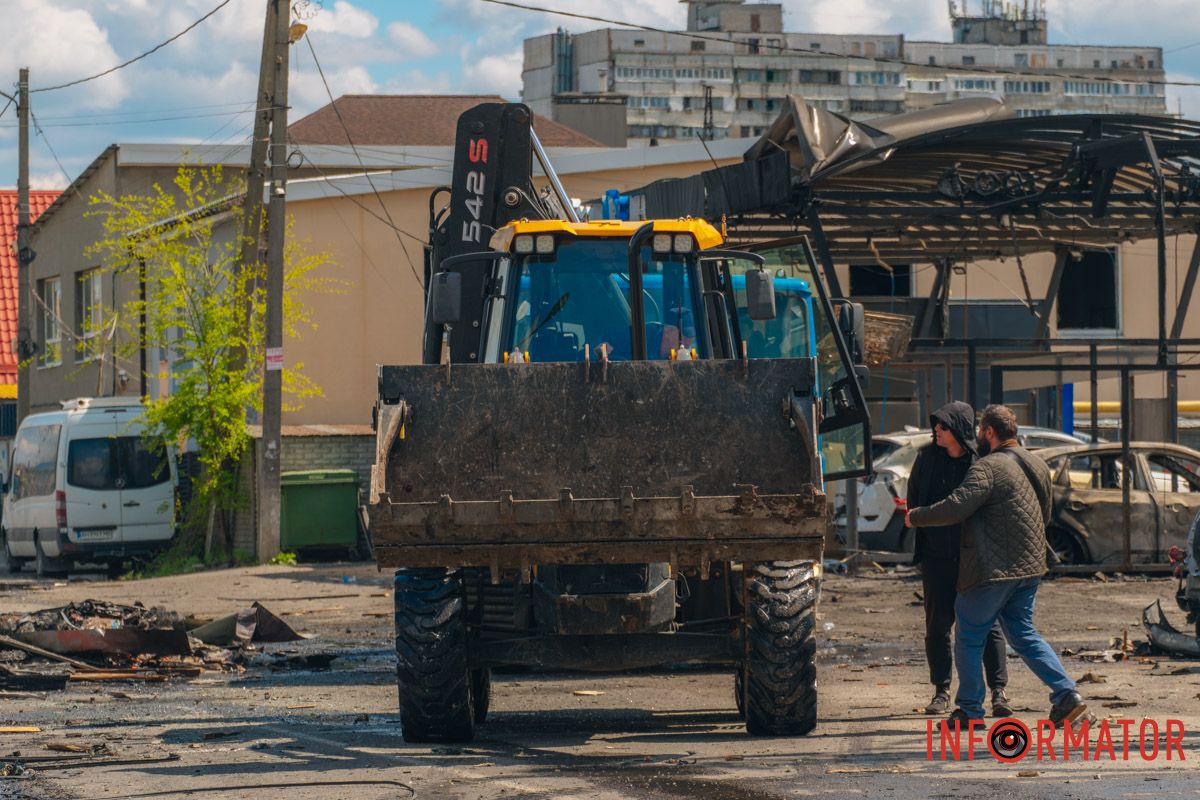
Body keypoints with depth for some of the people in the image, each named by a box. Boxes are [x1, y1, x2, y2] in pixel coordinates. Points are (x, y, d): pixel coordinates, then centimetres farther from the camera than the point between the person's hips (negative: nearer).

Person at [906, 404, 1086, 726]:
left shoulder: (988, 467, -15)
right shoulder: (1037, 465, 12)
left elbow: (956, 507, -23)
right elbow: (1045, 516, 22)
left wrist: (916, 516, -9)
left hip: (993, 569, -8)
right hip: (1030, 567, 8)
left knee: (969, 636, 6)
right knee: (1023, 633, 16)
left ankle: (970, 709, 9)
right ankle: (1065, 694, 3)